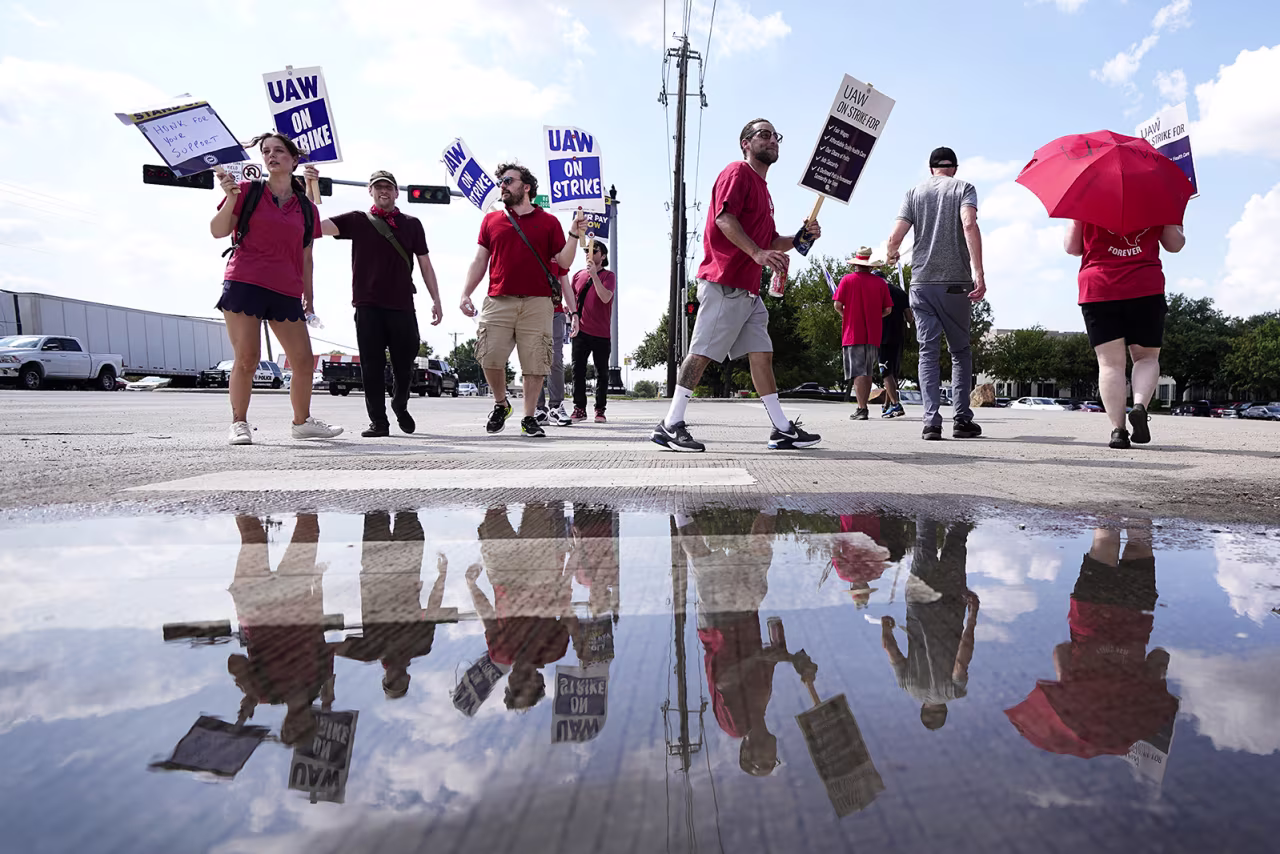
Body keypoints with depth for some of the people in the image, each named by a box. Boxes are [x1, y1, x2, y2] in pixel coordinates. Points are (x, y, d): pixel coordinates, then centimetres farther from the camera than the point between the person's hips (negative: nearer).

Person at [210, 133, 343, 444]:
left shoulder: (306, 208, 15)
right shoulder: (248, 190, 7)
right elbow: (218, 231, 1)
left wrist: (308, 296, 15)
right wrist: (231, 197, -13)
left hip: (286, 293, 3)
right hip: (244, 284, -3)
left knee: (304, 360, 1)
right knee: (247, 359, -9)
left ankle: (302, 422, 18)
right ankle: (239, 424, 4)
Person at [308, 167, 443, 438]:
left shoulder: (412, 224, 12)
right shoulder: (357, 221, 9)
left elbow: (425, 265, 12)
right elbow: (315, 225, -1)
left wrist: (436, 300, 5)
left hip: (402, 306, 1)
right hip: (368, 306, -1)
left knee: (404, 363, 6)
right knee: (372, 365, -1)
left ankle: (400, 405, 31)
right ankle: (378, 421, 5)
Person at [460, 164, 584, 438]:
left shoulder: (548, 222, 10)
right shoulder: (491, 220, 17)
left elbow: (564, 262, 6)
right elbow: (480, 261, 16)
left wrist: (574, 235, -9)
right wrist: (465, 293, 6)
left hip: (537, 302, -1)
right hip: (498, 301, 2)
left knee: (535, 363, -3)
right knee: (490, 358, -8)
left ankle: (529, 418, 9)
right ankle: (501, 404, 17)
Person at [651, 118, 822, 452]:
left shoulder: (761, 187, 28)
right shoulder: (738, 172, -1)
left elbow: (770, 242, 29)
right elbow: (724, 218, -18)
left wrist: (801, 237, 12)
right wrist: (757, 253, -28)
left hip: (748, 290, 10)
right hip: (725, 283, -10)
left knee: (762, 354, 6)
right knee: (702, 352, -10)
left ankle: (783, 429, 9)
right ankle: (670, 425, -7)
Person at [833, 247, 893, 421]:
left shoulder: (847, 280, -2)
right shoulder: (880, 282, 5)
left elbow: (837, 304, -7)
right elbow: (888, 309, 4)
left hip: (853, 333, -3)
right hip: (874, 334, 3)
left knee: (858, 373, -5)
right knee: (867, 373, 14)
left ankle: (862, 409, -12)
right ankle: (863, 406, 20)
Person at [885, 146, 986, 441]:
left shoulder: (914, 192, 10)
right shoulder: (963, 188, 5)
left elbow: (895, 237, 1)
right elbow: (969, 225, -13)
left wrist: (892, 255, 24)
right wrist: (978, 273, -19)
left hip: (922, 283, 1)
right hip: (956, 283, -1)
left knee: (929, 352, 1)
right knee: (960, 351, 10)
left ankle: (931, 421, -8)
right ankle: (962, 419, 6)